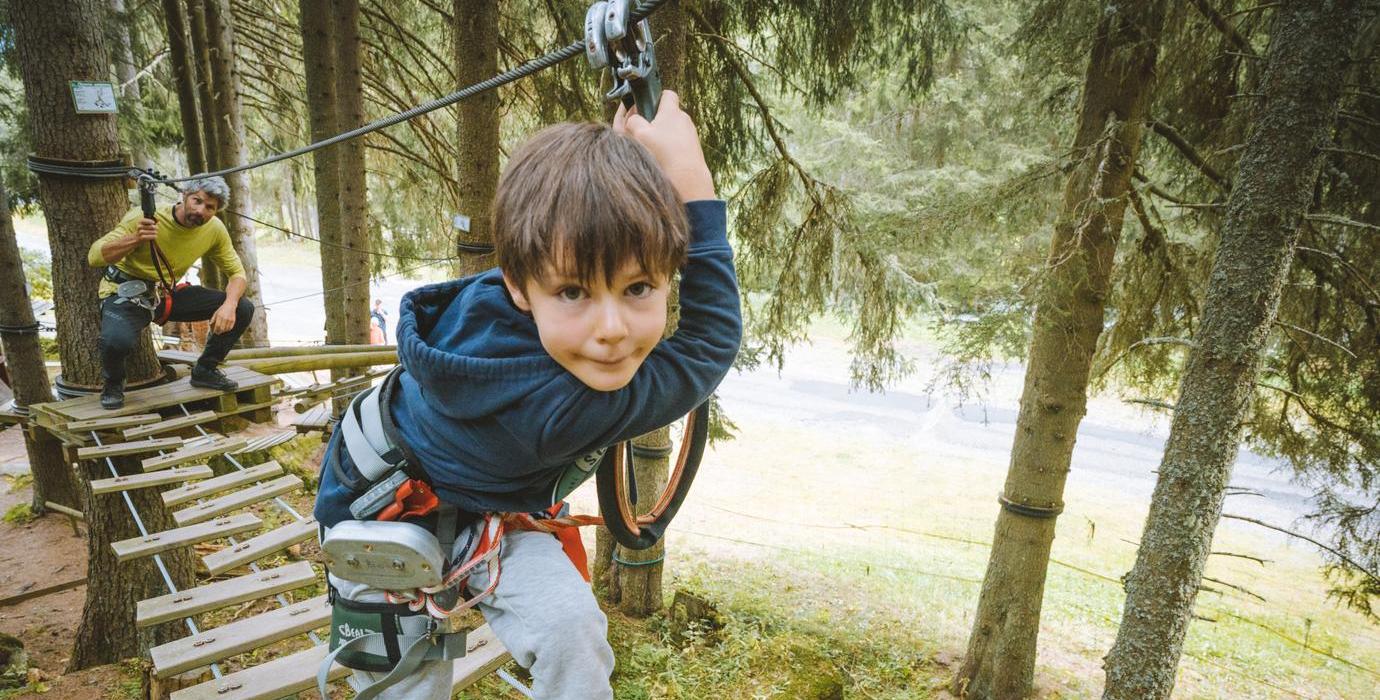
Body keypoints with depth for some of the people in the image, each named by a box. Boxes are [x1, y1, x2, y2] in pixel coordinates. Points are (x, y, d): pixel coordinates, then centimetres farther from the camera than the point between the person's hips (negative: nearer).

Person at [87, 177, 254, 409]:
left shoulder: (214, 229, -9)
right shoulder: (144, 217, -22)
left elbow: (236, 272, -3)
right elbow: (94, 256, -24)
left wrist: (230, 304, -23)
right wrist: (135, 239, -42)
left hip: (168, 293, 5)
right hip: (125, 293, -4)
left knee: (242, 309, -12)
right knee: (116, 340, -37)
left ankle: (204, 370, 10)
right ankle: (113, 384, 1)